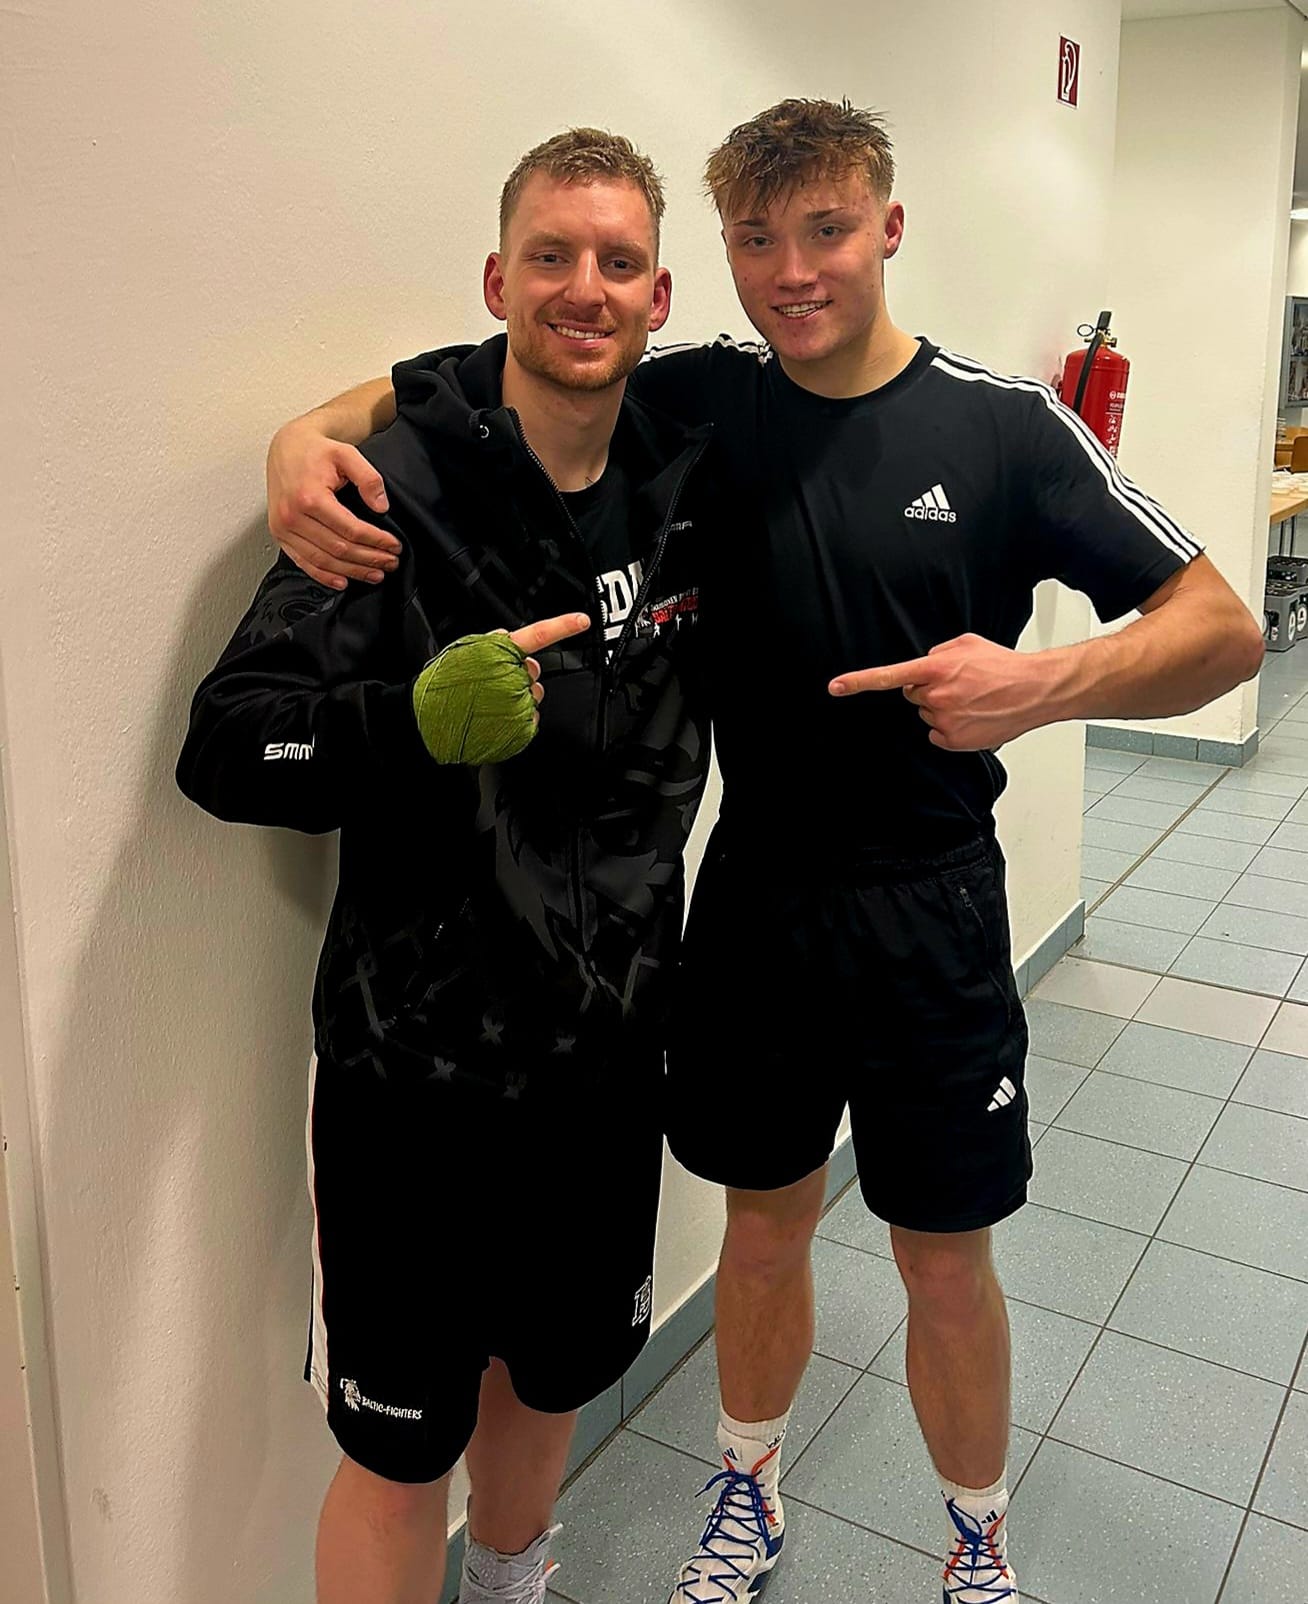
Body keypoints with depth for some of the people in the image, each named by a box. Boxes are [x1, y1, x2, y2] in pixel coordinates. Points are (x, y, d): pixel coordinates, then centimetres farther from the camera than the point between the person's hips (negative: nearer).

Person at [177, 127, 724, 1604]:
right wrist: (422, 718, -35)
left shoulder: (686, 482, 0)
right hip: (418, 1056, -5)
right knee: (401, 1444, 9)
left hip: (608, 1042, 5)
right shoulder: (401, 488, -15)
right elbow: (225, 749, -19)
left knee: (551, 1370, 25)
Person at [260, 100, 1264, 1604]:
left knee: (946, 1266, 11)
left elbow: (1224, 629, -8)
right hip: (755, 898, 2)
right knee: (765, 1223, 18)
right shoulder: (701, 402, -3)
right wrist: (312, 434, -20)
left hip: (931, 913, -1)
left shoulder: (1005, 425, -9)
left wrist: (1049, 683, -27)